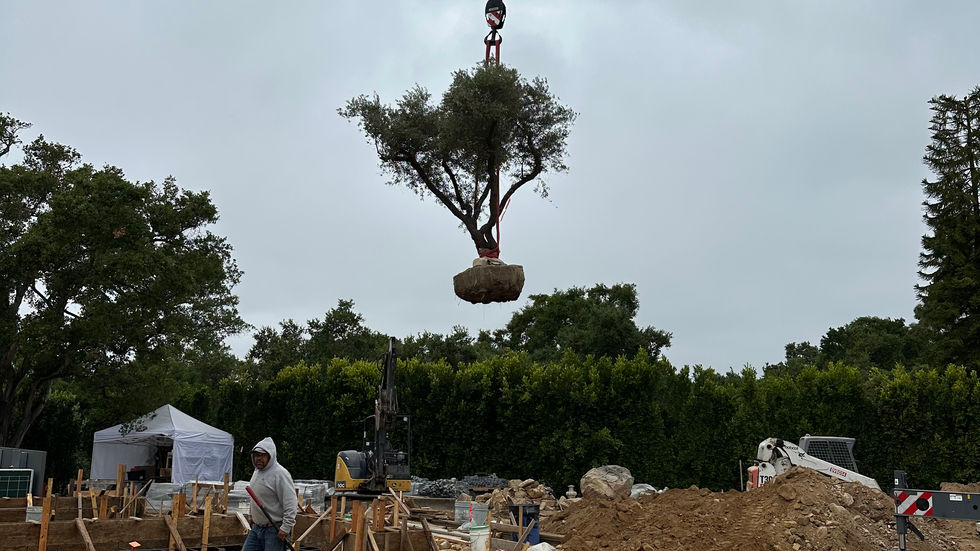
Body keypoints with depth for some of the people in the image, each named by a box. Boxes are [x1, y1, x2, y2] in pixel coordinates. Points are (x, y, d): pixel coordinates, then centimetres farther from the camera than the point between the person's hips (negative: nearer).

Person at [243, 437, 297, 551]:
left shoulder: (280, 474, -17)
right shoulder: (257, 472, 13)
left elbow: (290, 503, -22)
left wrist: (286, 527, -24)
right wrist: (251, 515, 26)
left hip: (275, 530, -9)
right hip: (256, 528, 9)